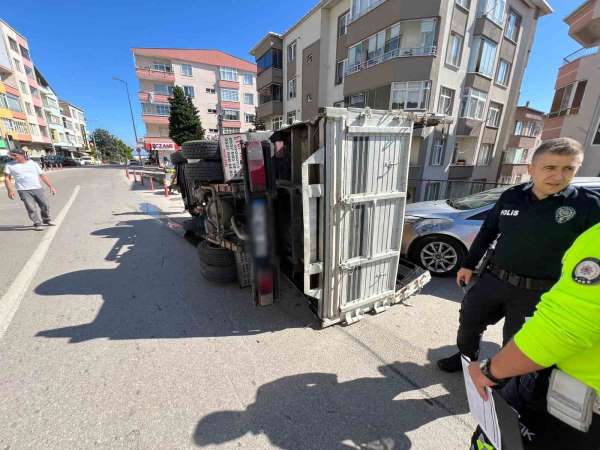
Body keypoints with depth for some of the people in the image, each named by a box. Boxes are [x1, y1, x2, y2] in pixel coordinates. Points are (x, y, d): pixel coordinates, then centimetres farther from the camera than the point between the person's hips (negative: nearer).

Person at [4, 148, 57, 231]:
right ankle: (37, 224, -3)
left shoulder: (33, 163, 8)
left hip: (37, 189, 2)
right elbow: (7, 178, 3)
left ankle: (46, 220, 24)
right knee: (31, 208, -10)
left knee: (45, 206, 4)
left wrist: (51, 186, 4)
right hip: (23, 190, -2)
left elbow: (42, 176, 11)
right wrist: (10, 190, -10)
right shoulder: (9, 165, 5)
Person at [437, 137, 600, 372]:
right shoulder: (511, 196, -3)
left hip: (539, 293, -3)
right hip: (494, 279, 4)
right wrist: (469, 265, 9)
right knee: (468, 322, 19)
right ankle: (466, 357, 46)